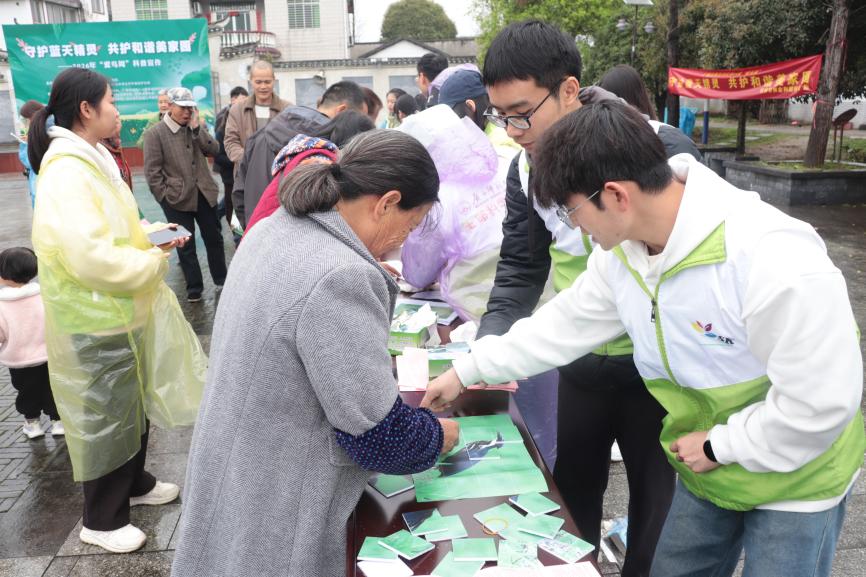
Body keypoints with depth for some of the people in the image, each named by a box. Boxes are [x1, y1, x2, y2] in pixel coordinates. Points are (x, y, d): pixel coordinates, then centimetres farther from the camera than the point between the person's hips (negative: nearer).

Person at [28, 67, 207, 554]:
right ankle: (102, 520, 24)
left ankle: (134, 483, 42)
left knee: (134, 405, 22)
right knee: (106, 417, 5)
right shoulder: (67, 173, -23)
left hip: (121, 311, 10)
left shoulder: (92, 161, 9)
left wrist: (152, 239, 3)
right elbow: (90, 257, -31)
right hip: (95, 321, -10)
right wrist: (154, 261, -18)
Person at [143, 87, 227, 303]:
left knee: (214, 239, 12)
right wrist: (166, 196, -12)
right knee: (186, 246, 6)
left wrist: (196, 128, -11)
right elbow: (152, 171, -9)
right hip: (176, 199, -4)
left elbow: (214, 150, -5)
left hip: (204, 194, 4)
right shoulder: (155, 134, -6)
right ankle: (194, 288, 16)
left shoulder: (197, 128, 9)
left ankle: (220, 279, 27)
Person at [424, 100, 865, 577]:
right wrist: (465, 371, 5)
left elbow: (824, 401, -28)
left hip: (797, 481, -6)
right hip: (705, 470, 6)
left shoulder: (775, 260, -34)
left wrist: (719, 445, -18)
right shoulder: (623, 249, -10)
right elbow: (565, 323, 2)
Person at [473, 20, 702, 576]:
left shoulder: (663, 150, -19)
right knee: (571, 494, 20)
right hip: (581, 361, 4)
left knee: (657, 507, 14)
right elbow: (519, 271, 0)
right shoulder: (526, 169, -4)